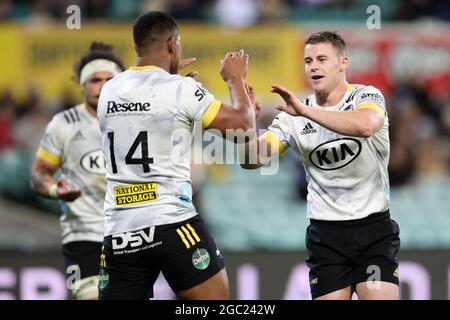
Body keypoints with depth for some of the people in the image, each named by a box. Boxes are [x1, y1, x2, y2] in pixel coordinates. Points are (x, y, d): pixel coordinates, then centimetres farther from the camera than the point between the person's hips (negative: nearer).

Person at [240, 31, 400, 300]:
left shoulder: (366, 96, -4)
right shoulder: (293, 117, 4)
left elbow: (365, 125, -29)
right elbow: (253, 160, -4)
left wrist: (304, 110, -34)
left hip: (374, 226, -2)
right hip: (326, 232, 2)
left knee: (381, 297, -14)